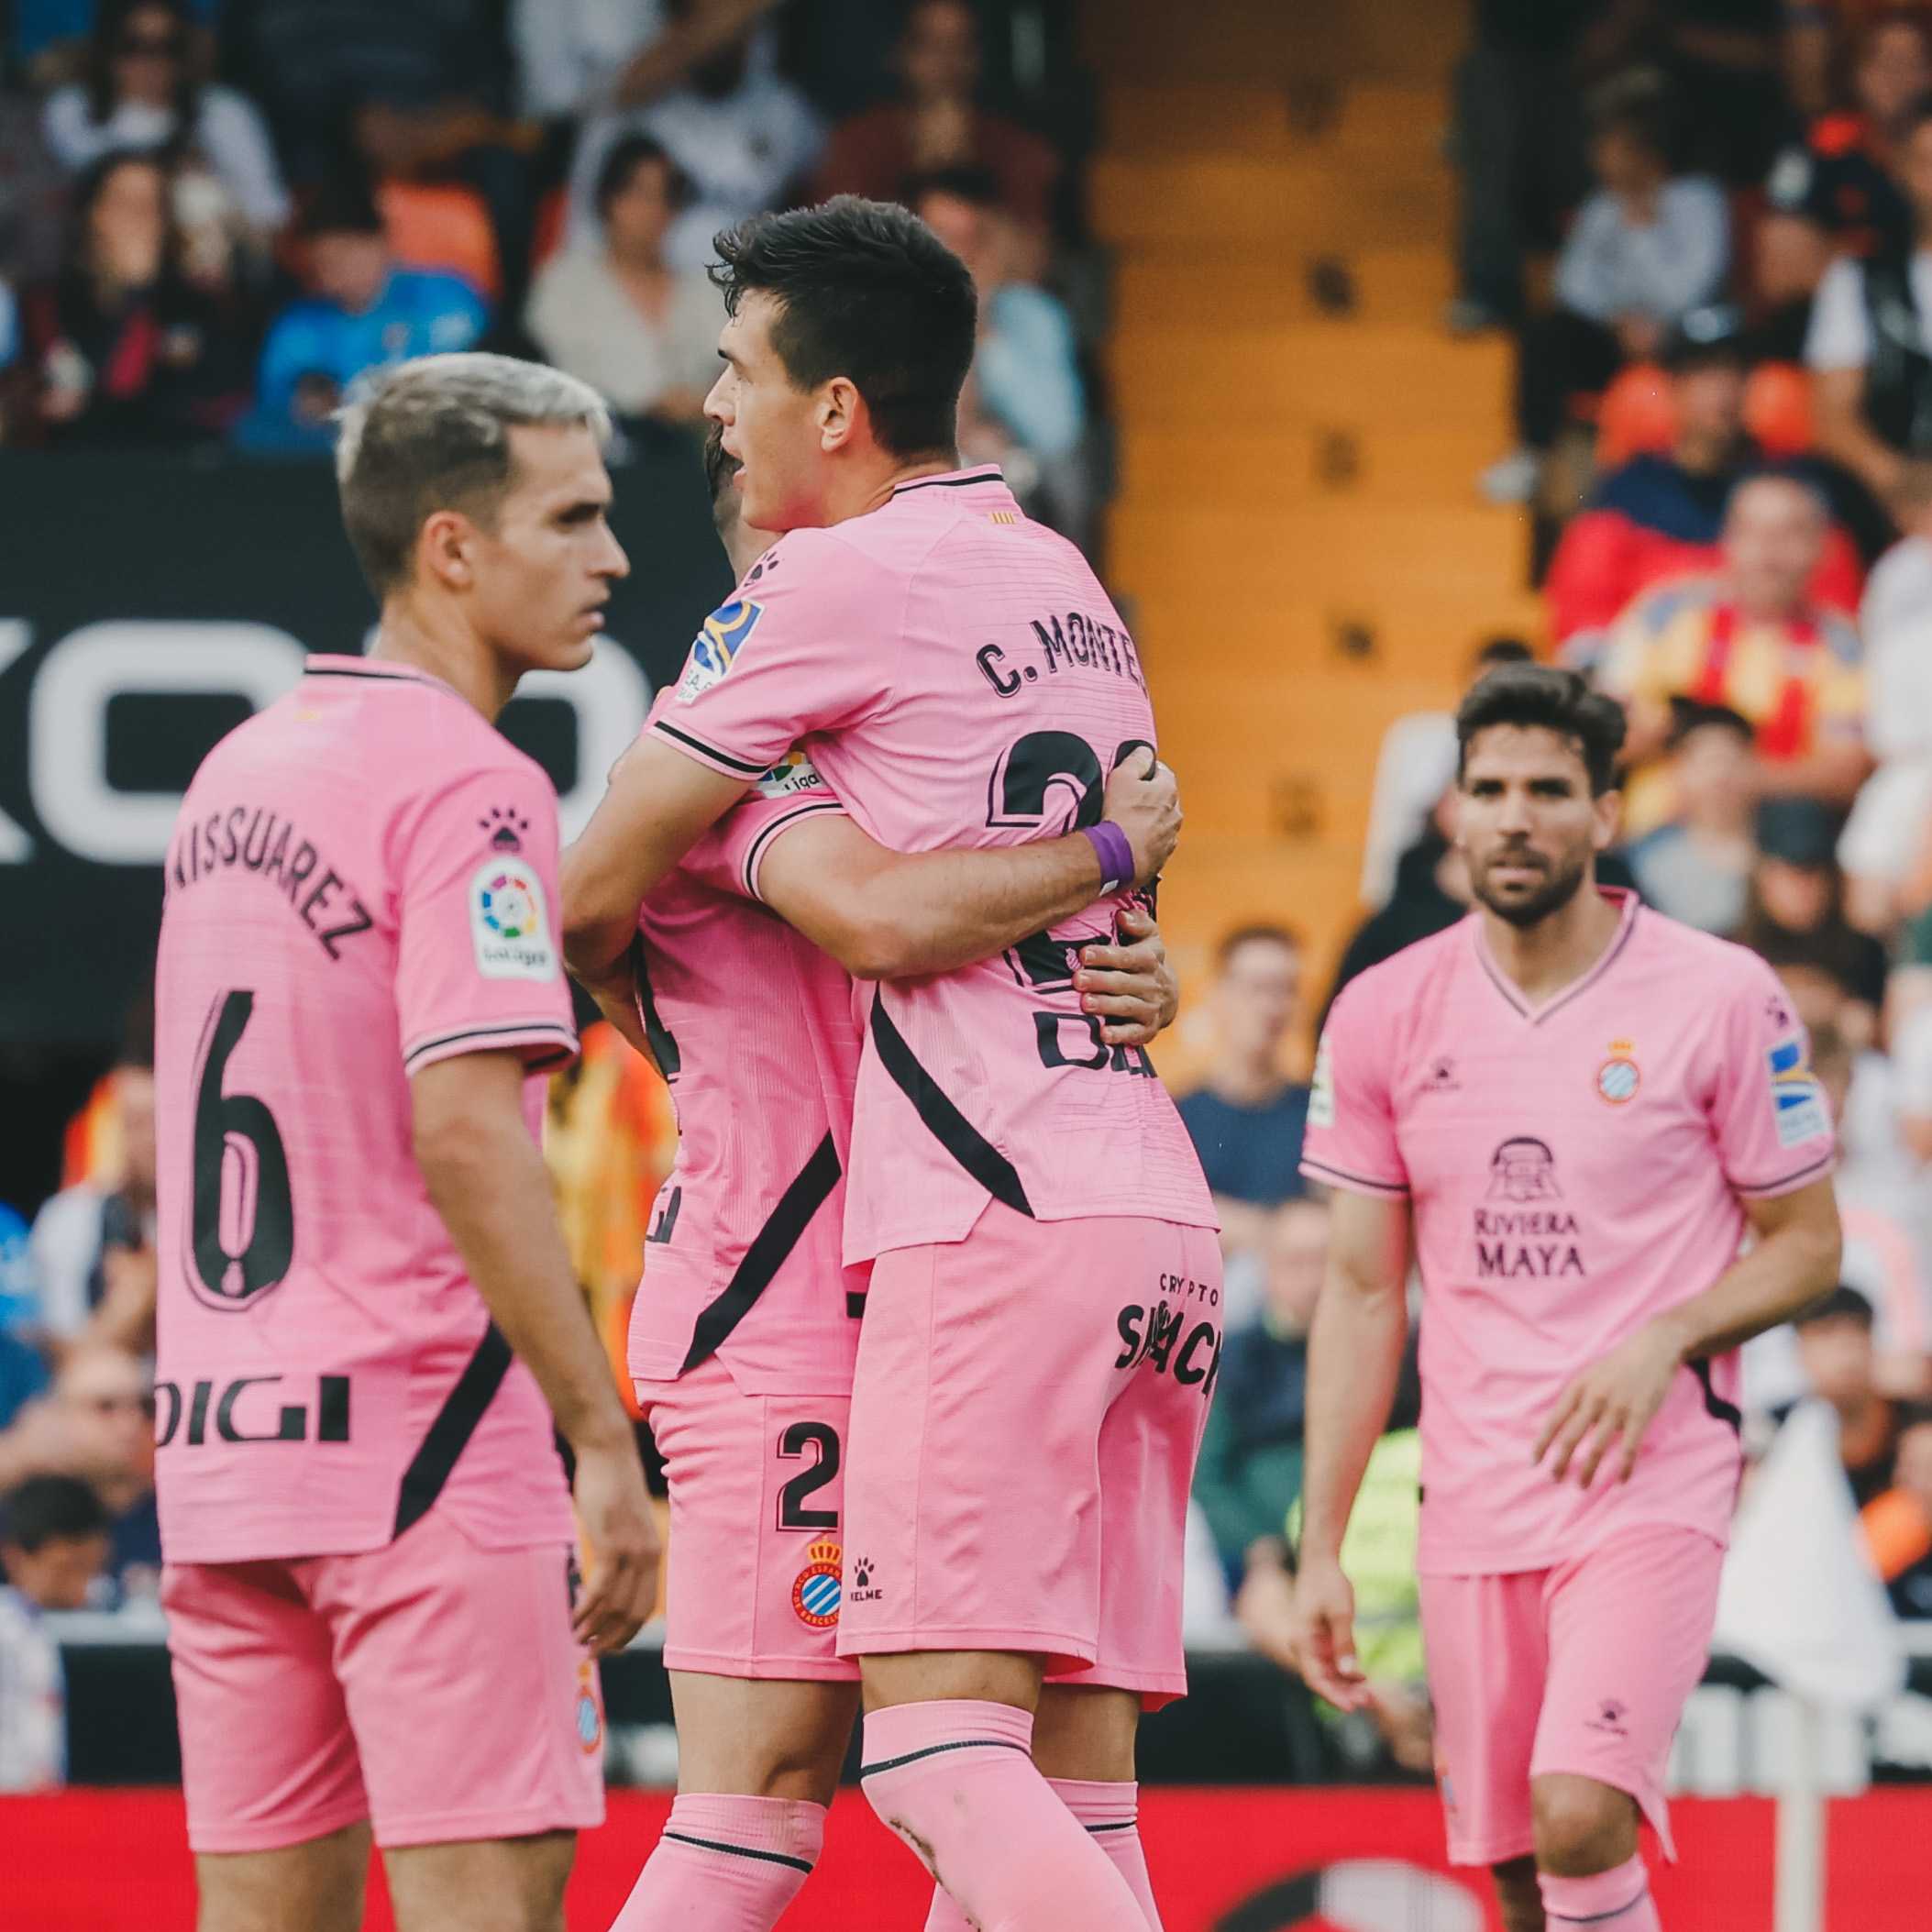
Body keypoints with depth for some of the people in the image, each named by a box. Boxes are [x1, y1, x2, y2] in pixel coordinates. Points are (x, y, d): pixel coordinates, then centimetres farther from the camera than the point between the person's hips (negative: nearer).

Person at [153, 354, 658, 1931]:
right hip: (419, 1441, -8)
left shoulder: (238, 770, 15)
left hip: (218, 1440, 8)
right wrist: (603, 1439, -19)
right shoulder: (468, 788, -11)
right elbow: (464, 1133, -19)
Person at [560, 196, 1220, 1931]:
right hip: (1156, 1212, 9)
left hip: (994, 1220, -8)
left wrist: (614, 989, 21)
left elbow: (597, 892, 0)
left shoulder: (842, 583, -5)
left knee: (942, 1750, -14)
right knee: (1078, 1777, 4)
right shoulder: (1070, 585, 21)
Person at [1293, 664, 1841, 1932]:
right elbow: (1363, 1293, 10)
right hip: (1474, 1509, 4)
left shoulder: (1722, 998, -4)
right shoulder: (1384, 1016, 5)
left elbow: (1808, 1245, 3)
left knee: (1579, 1817, -23)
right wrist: (1322, 1545, 6)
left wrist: (1662, 1342, -16)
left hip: (1654, 1488, -4)